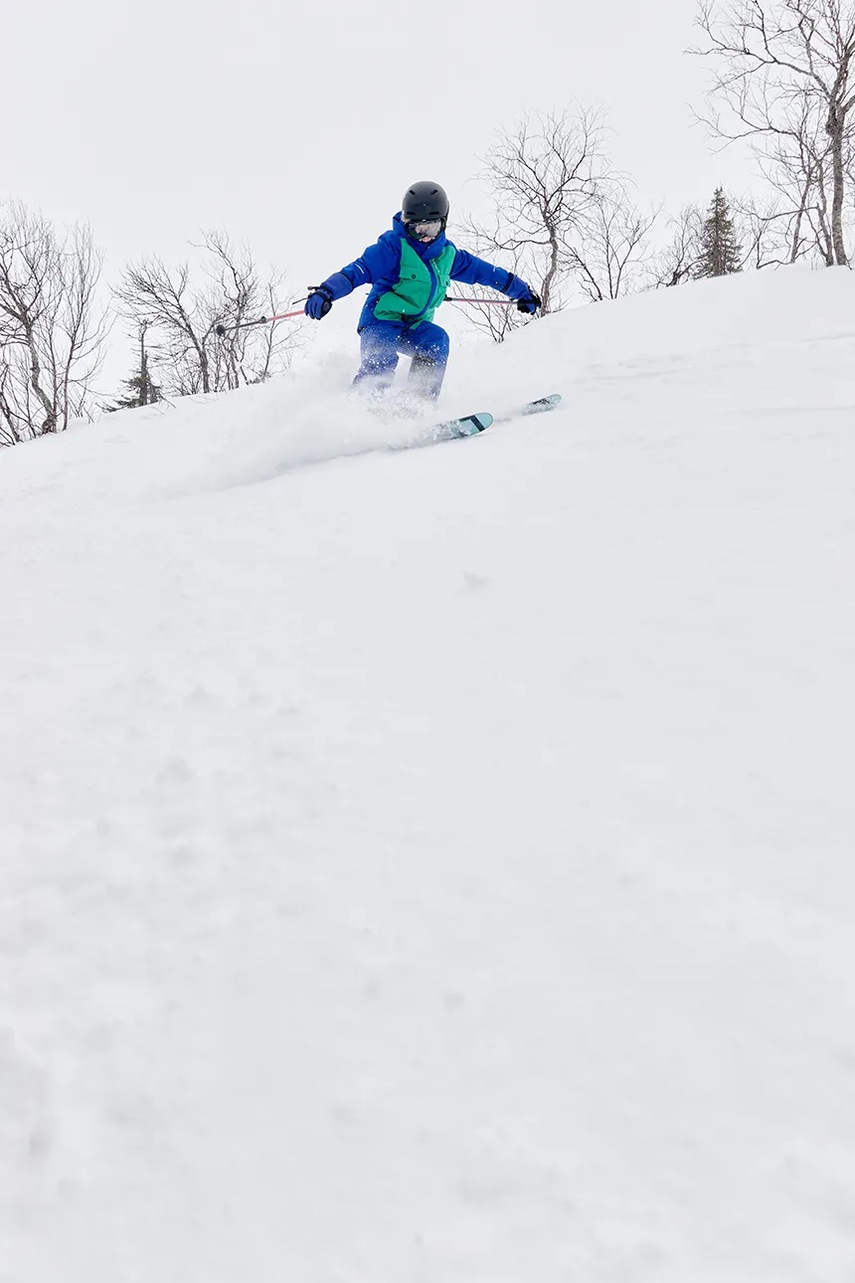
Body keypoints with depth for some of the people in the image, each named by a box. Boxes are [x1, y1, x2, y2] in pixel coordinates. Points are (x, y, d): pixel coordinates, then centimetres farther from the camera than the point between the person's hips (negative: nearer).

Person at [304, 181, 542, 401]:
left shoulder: (447, 254, 7)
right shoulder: (394, 246, -13)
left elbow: (482, 270, 19)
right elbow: (359, 270, -23)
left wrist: (520, 290, 27)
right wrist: (326, 292, -39)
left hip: (415, 327, 5)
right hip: (381, 322, -5)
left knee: (437, 340, -25)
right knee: (381, 363, -32)